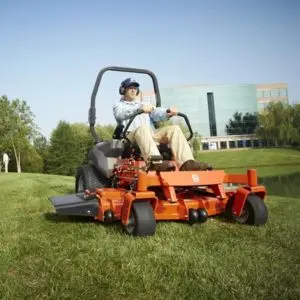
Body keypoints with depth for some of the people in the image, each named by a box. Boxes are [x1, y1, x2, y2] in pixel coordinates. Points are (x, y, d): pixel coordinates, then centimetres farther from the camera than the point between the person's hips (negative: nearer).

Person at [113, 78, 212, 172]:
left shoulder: (145, 105, 34)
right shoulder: (118, 105, 19)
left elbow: (156, 114, 12)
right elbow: (120, 114, -8)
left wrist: (168, 112, -13)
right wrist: (139, 108, -27)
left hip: (151, 134, 5)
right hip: (132, 136, -5)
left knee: (174, 128, -19)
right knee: (143, 128, -39)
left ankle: (186, 163, -39)